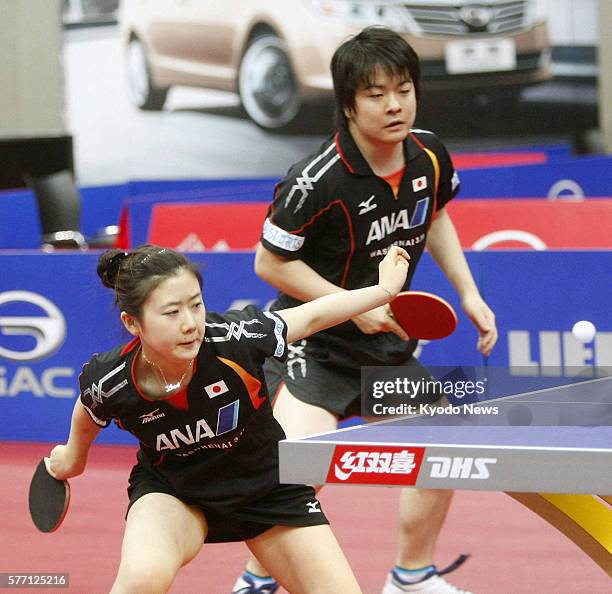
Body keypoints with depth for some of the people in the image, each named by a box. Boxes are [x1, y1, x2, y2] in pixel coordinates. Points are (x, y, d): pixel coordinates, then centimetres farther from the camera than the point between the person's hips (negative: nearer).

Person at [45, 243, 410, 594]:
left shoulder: (234, 338, -31)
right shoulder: (108, 383, -26)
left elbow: (311, 317, -12)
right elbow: (88, 415, 0)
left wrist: (384, 290, -8)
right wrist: (74, 456, 18)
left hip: (266, 483, 2)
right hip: (171, 488, -1)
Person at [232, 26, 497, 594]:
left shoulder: (430, 155, -6)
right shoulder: (317, 180, -26)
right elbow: (270, 261, -17)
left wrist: (468, 292, 7)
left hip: (386, 343, 7)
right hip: (312, 345, -7)